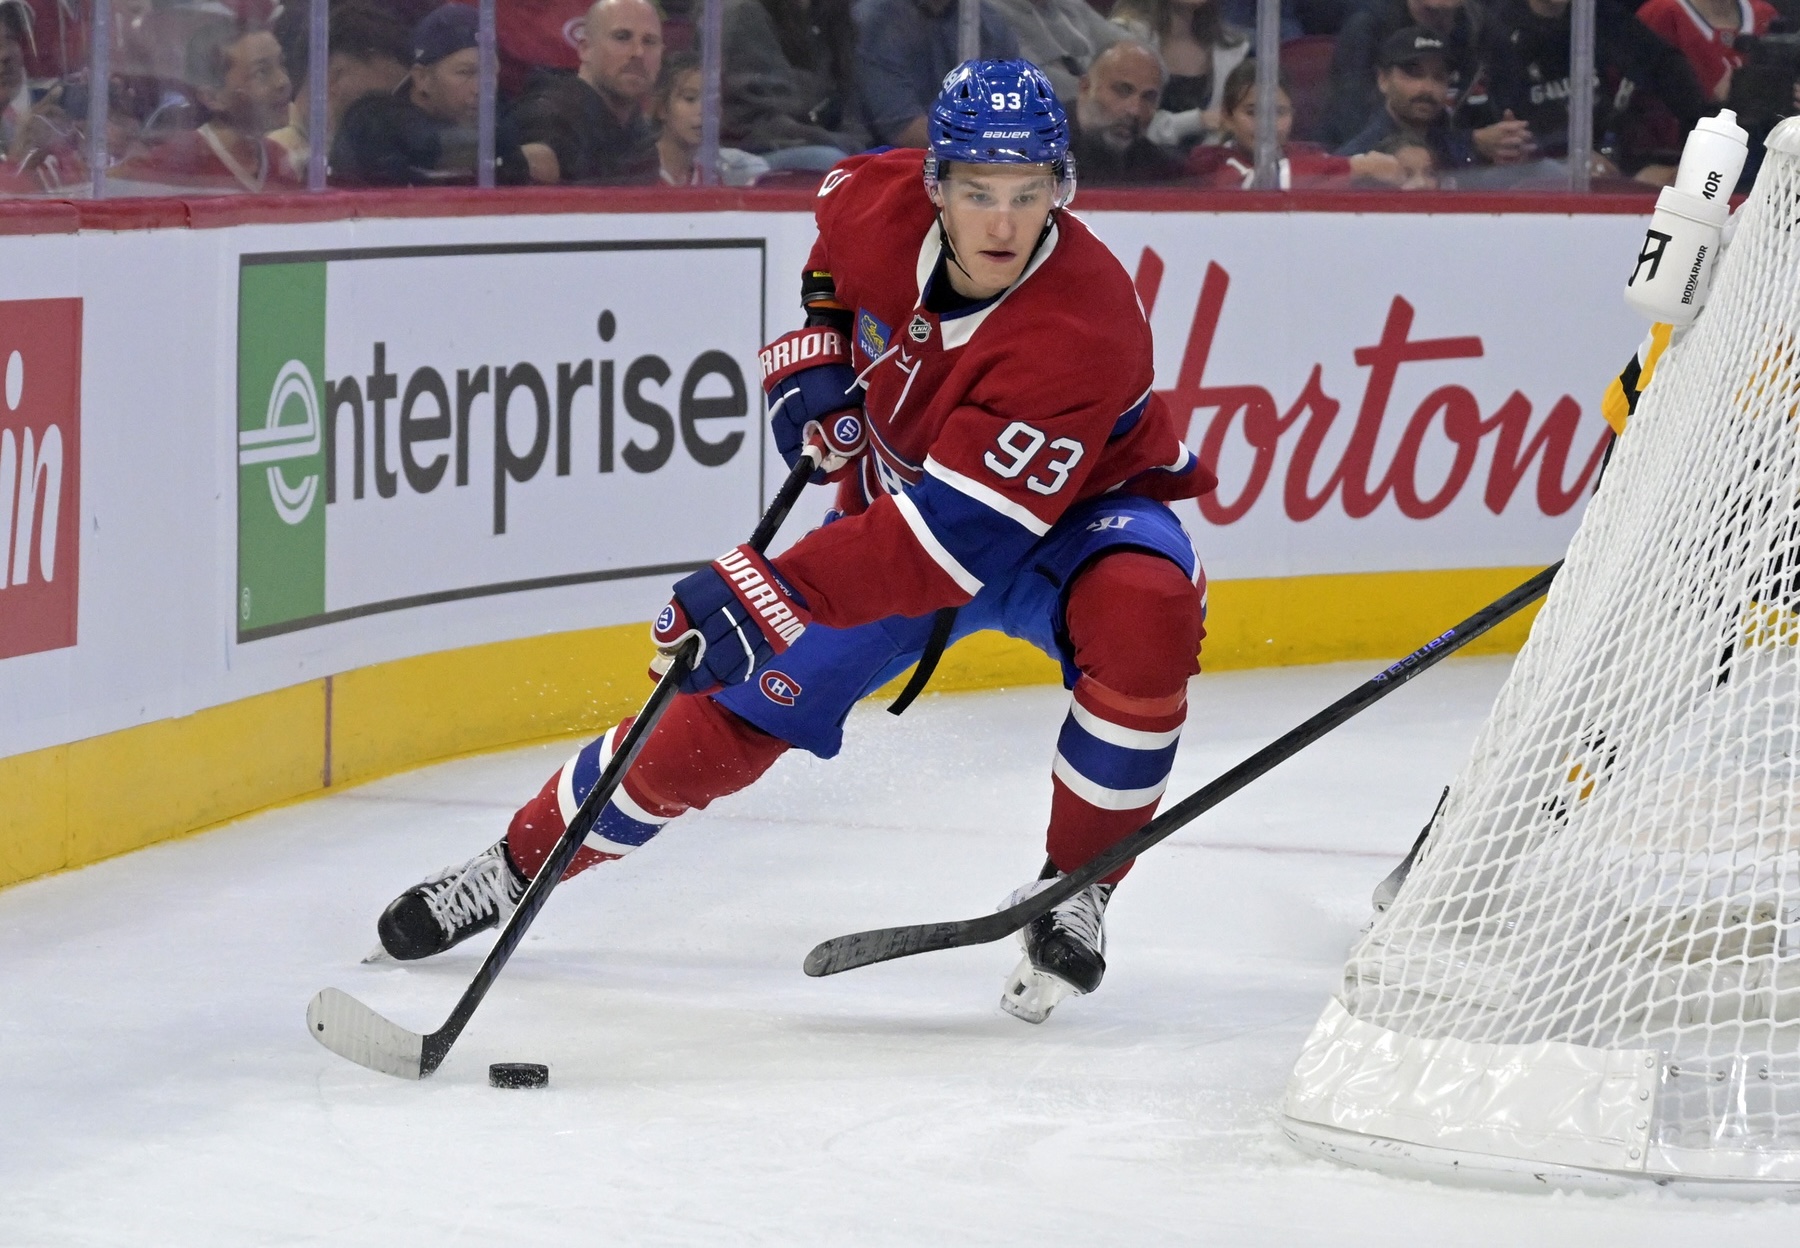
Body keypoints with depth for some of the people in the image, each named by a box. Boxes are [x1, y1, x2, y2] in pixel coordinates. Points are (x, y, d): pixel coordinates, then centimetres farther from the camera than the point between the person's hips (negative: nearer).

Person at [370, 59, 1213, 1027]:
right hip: (896, 498, 4)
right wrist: (815, 350, -5)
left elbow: (951, 539, -42)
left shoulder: (1082, 326, -38)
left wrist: (773, 591, -46)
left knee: (1145, 614, -37)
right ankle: (519, 861, 19)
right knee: (731, 719, -3)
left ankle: (1073, 894, -18)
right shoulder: (881, 203, -22)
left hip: (1071, 512, -4)